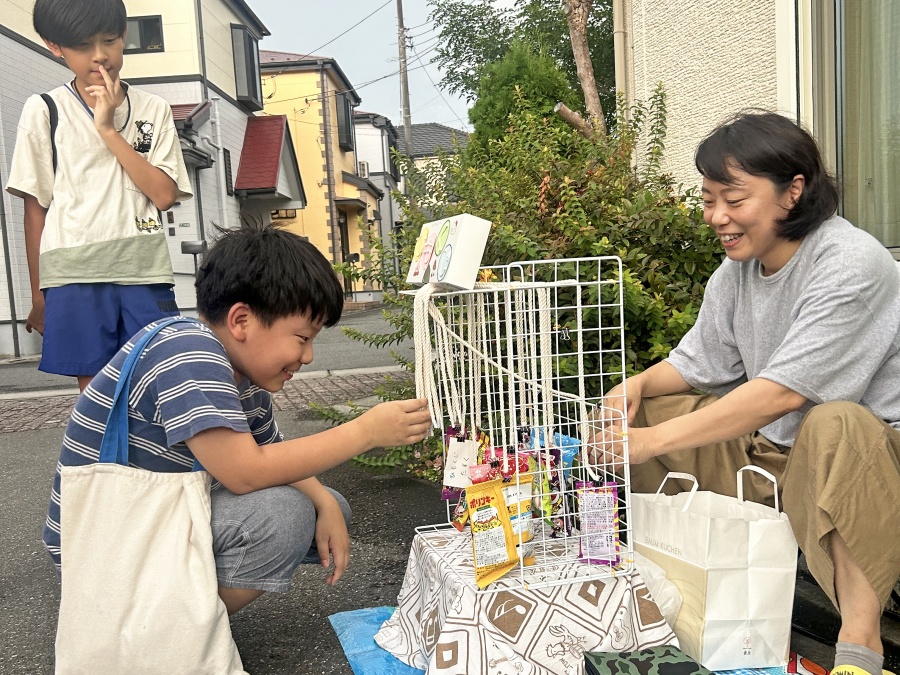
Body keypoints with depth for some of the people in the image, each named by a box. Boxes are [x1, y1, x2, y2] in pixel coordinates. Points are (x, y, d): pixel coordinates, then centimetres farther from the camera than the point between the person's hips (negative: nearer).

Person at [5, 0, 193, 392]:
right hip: (75, 275, -1)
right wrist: (38, 296, 6)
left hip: (144, 271, 1)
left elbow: (164, 195, -2)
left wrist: (109, 129, -7)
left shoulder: (153, 110, 9)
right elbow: (35, 209, 6)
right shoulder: (43, 111, 5)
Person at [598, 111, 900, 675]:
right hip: (768, 445, 7)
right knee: (634, 412, 1)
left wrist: (654, 439, -34)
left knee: (834, 426, -41)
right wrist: (637, 385, -14)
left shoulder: (850, 265, -22)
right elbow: (699, 362, 9)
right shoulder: (737, 269, 1)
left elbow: (783, 392, -31)